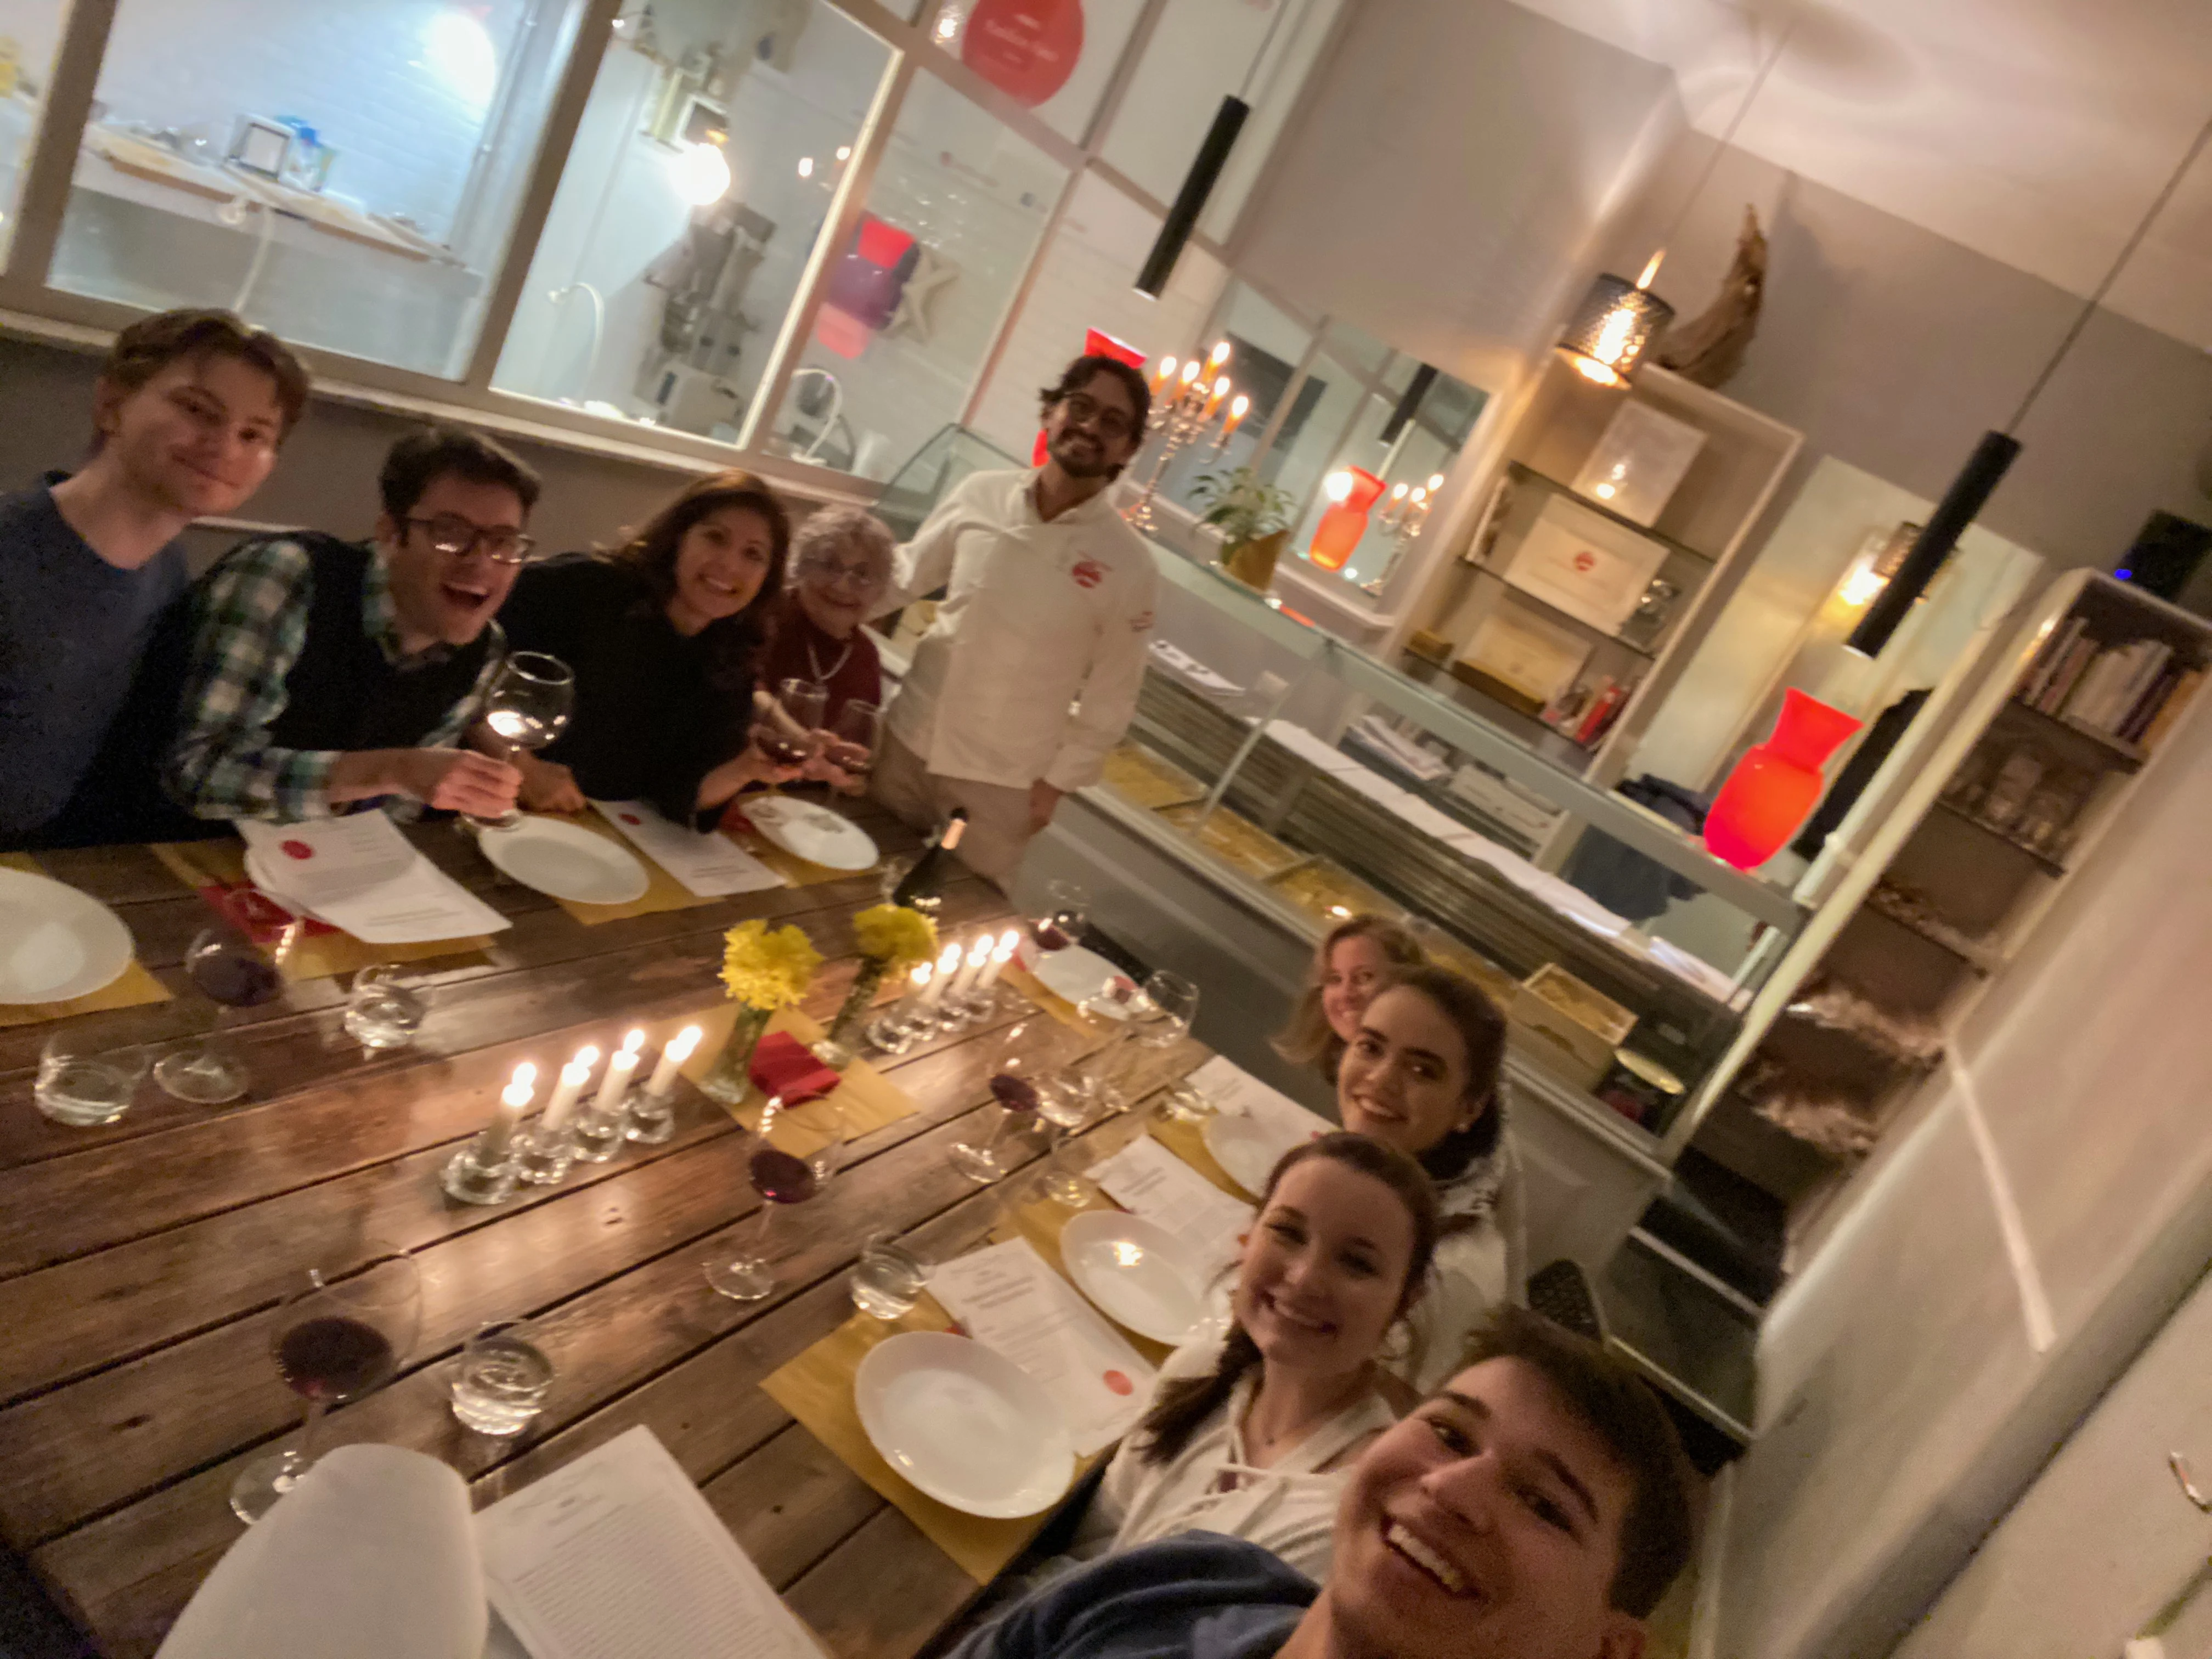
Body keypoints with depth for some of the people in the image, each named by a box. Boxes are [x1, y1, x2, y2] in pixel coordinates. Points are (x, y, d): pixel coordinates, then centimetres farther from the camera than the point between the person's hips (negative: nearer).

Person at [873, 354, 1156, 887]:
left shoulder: (1128, 563, -15)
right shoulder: (979, 494, -8)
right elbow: (904, 577, 6)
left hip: (1004, 779, -2)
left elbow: (1111, 693, -7)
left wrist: (1058, 781, -4)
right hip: (912, 741, 3)